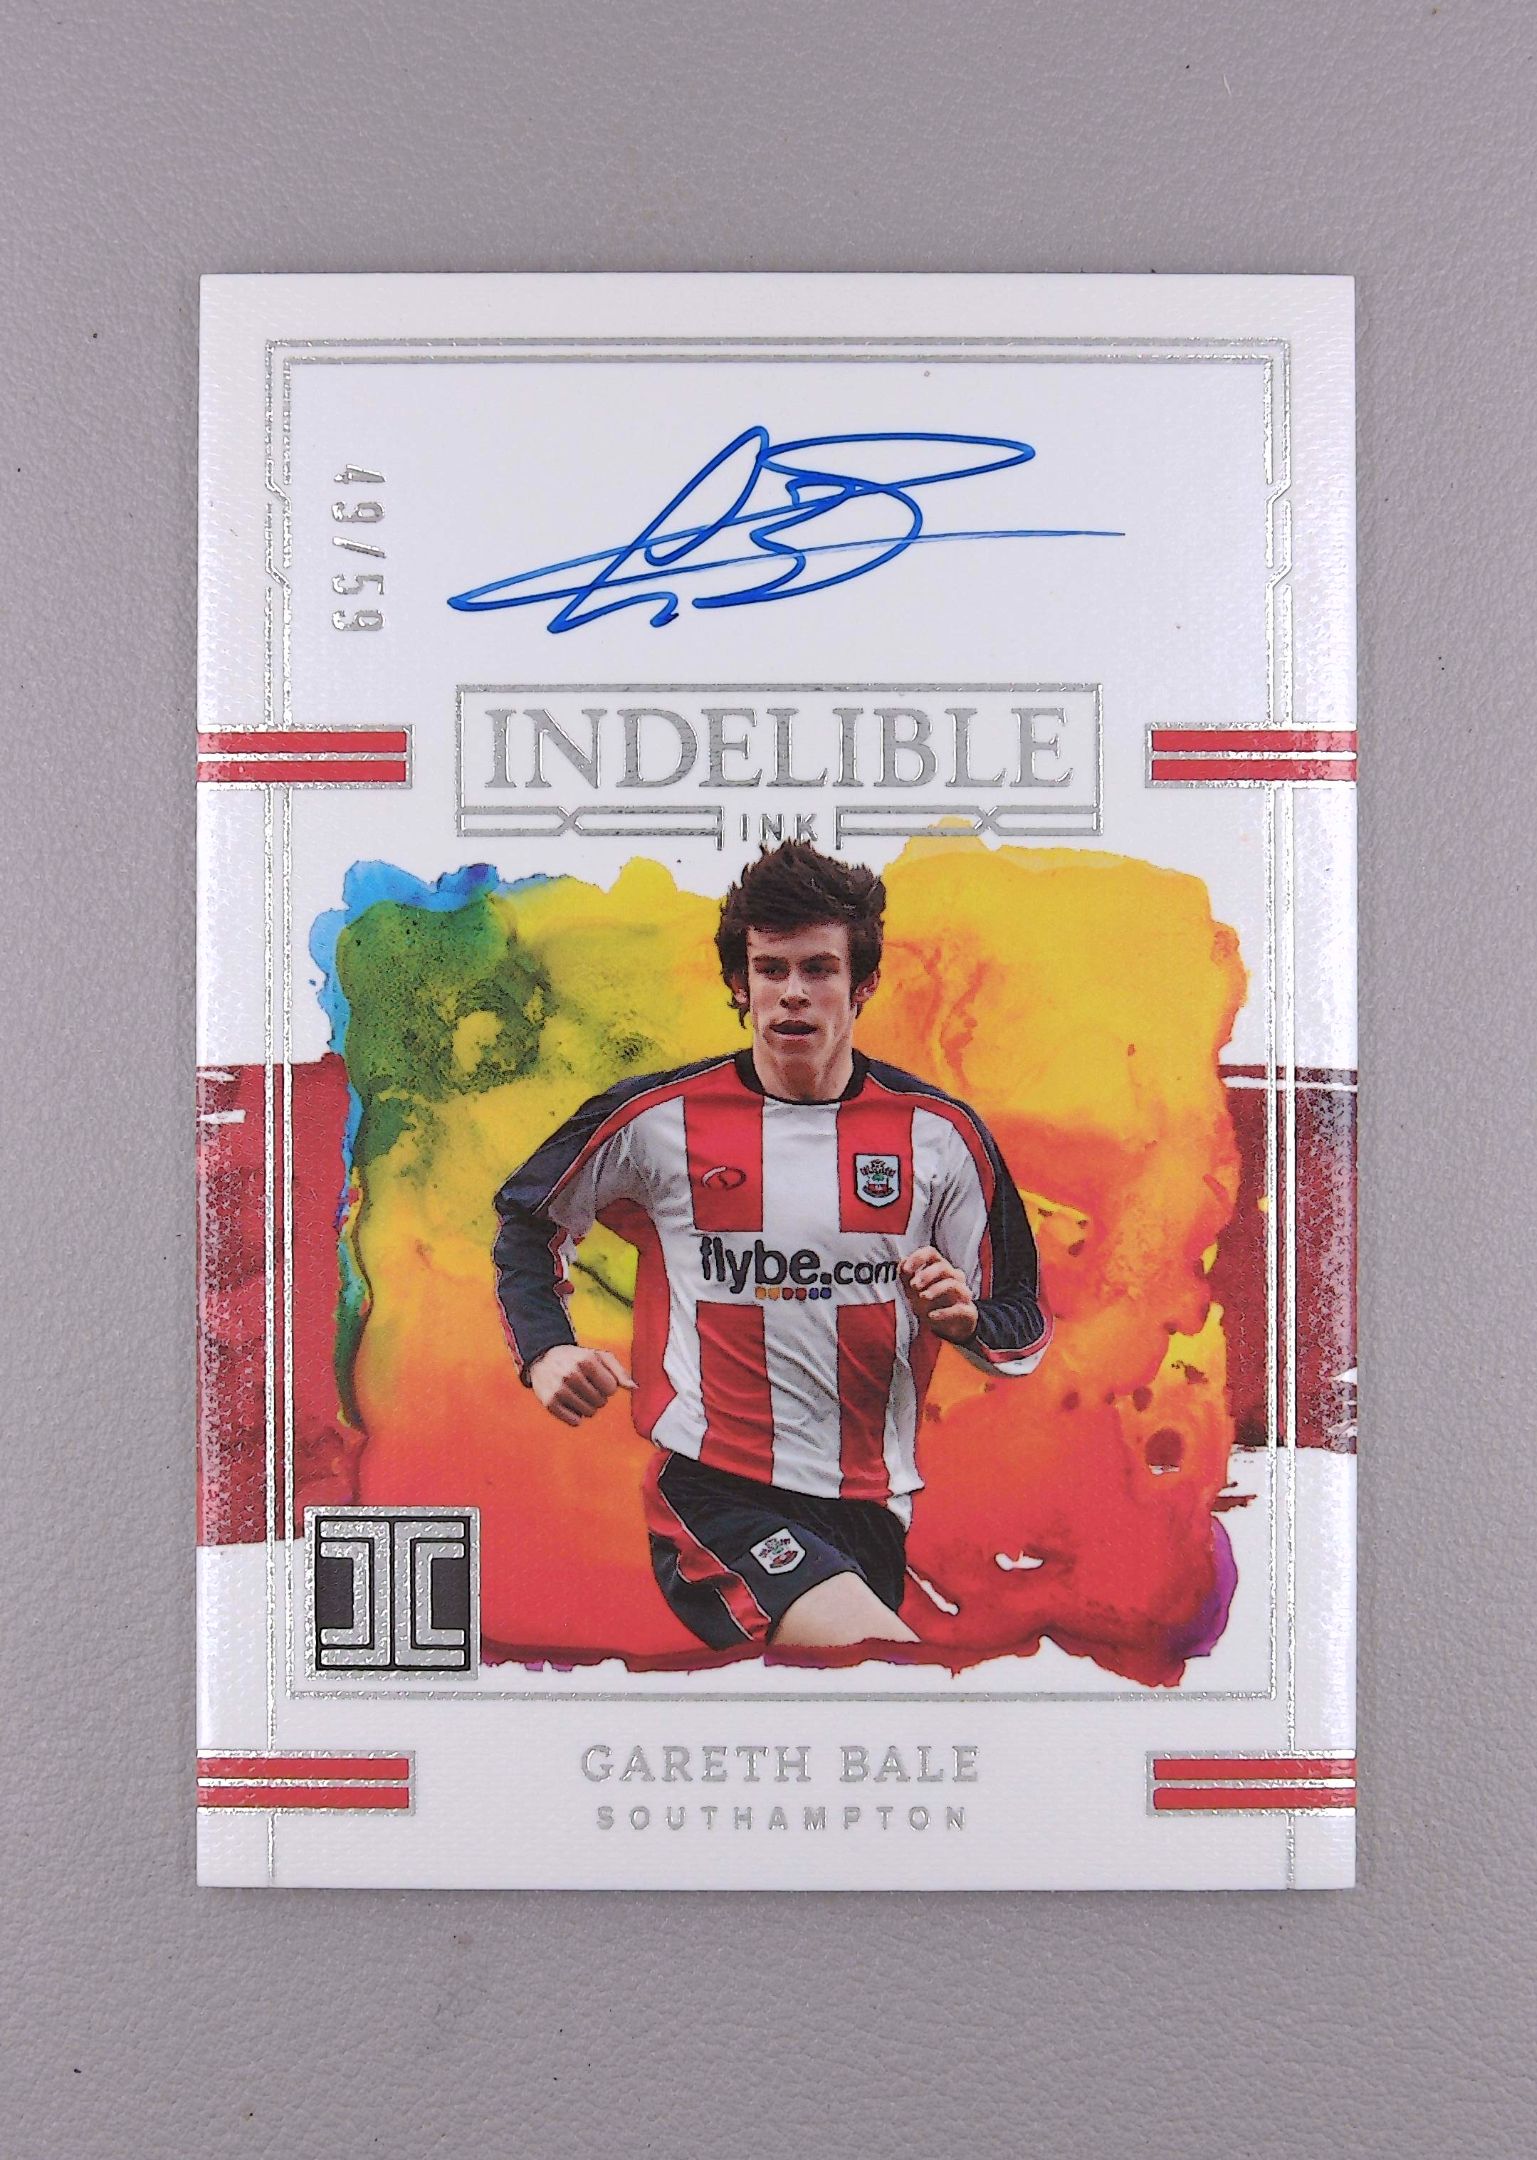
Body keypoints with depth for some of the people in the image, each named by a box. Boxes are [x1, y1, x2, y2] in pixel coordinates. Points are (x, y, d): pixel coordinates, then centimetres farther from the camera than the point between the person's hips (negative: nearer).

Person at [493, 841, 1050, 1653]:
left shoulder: (940, 1133, 2)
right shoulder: (656, 1119, -3)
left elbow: (1023, 1321, 10)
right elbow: (527, 1221, 14)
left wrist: (964, 1317, -12)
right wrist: (545, 1352, -1)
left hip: (869, 1506, 4)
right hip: (711, 1491, -4)